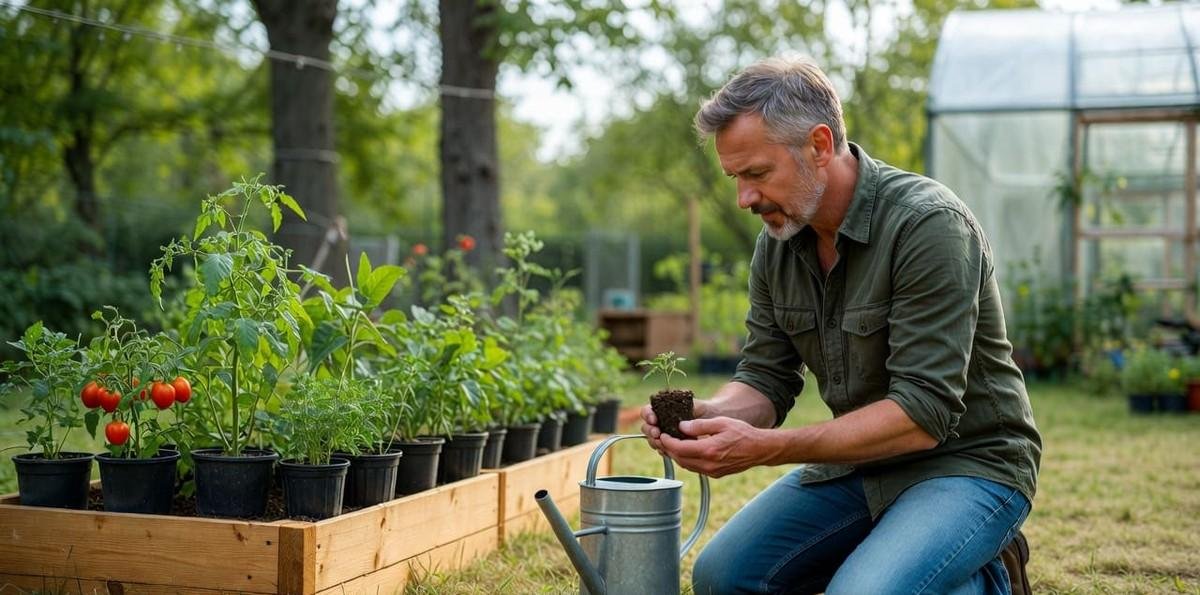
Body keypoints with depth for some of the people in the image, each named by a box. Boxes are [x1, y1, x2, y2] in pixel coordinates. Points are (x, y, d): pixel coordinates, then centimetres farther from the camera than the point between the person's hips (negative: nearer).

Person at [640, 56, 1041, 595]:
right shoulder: (778, 242, -1)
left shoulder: (929, 226, -24)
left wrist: (764, 448, -33)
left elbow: (923, 413, -28)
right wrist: (709, 414, -21)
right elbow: (766, 379, 3)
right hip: (859, 460, 7)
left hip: (968, 463, -7)